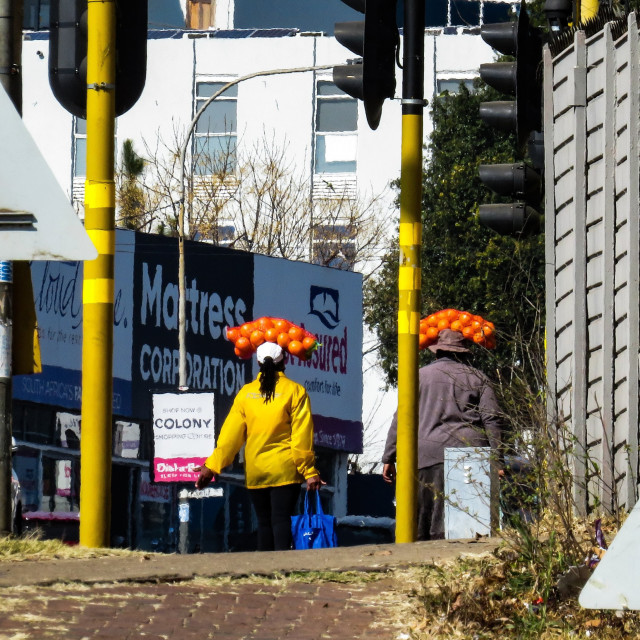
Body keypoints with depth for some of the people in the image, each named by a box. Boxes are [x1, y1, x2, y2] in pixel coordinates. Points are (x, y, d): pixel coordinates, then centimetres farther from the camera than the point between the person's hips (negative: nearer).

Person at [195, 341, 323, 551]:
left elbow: (230, 433, 3)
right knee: (281, 520, -8)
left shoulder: (246, 393, 5)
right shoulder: (295, 391, -2)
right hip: (285, 470, -3)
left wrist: (212, 466, 8)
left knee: (264, 522, 10)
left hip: (255, 472, 3)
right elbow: (302, 437, -5)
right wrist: (309, 471, -3)